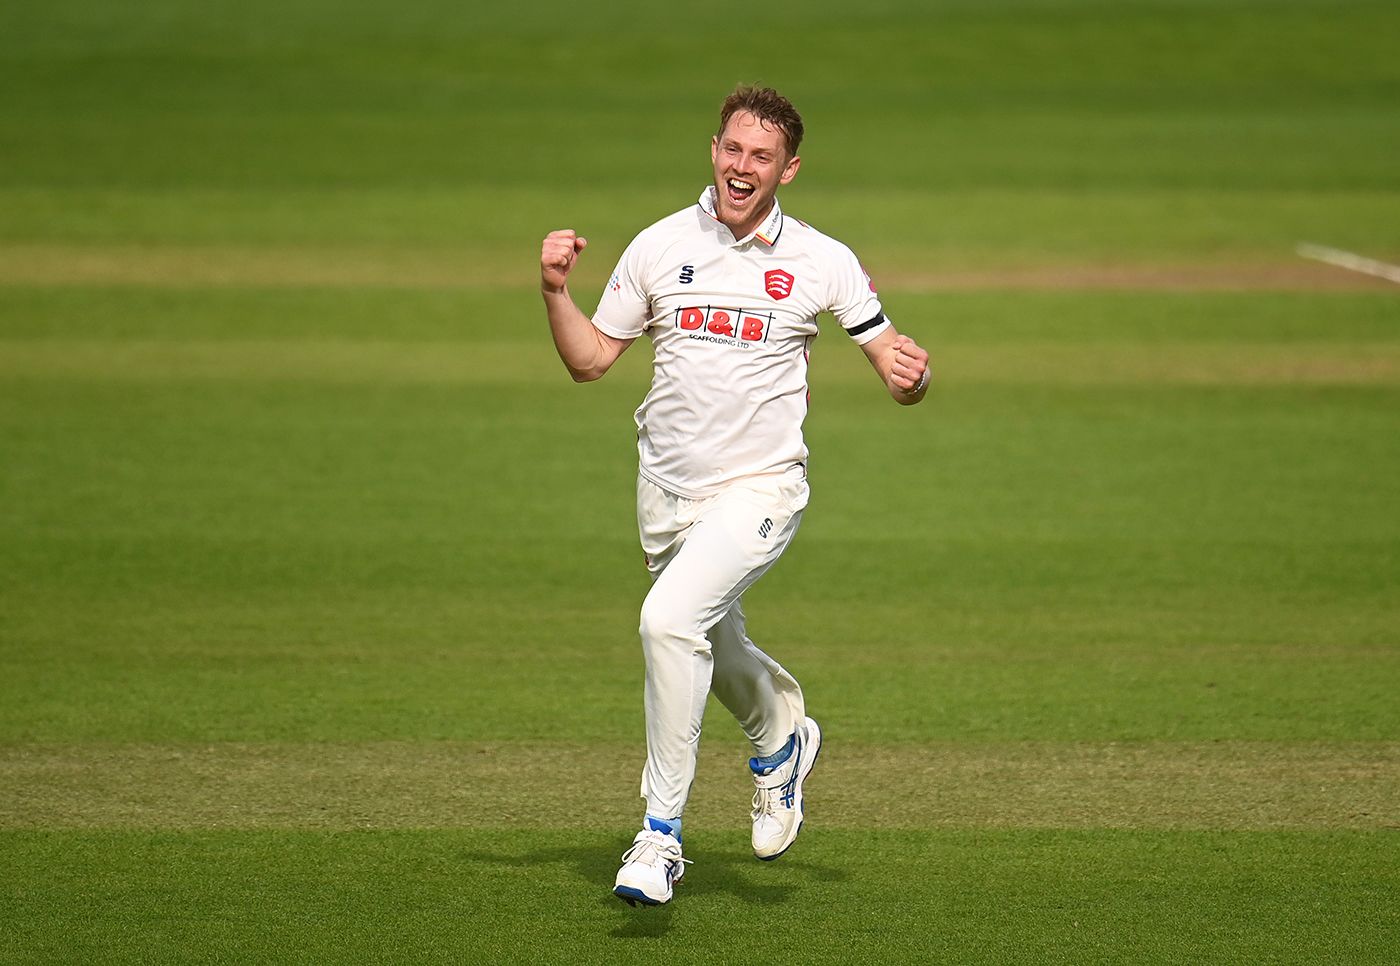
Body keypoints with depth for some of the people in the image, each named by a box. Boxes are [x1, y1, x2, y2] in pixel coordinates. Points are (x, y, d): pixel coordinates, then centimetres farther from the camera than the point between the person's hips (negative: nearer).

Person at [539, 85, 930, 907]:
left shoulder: (822, 262, -6)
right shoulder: (660, 246, 1)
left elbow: (899, 371, -3)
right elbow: (590, 360, 7)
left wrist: (913, 372, -25)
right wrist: (555, 290, -8)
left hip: (760, 489, -5)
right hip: (668, 492, 5)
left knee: (671, 619, -26)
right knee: (714, 647, 22)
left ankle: (662, 834, -18)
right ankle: (784, 739, 56)